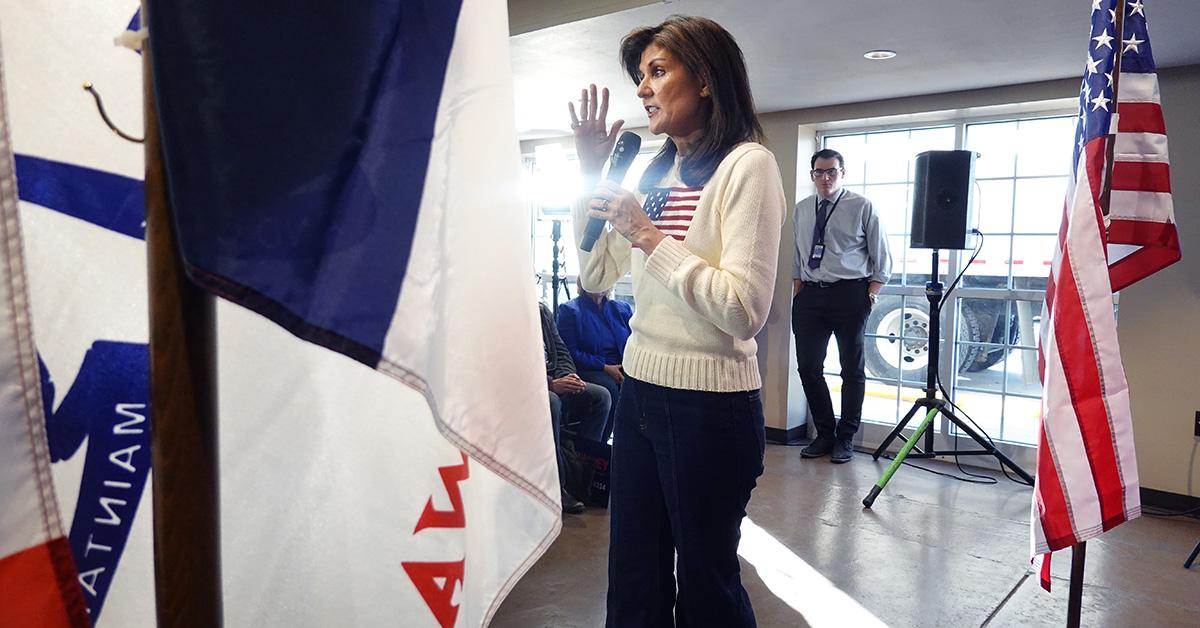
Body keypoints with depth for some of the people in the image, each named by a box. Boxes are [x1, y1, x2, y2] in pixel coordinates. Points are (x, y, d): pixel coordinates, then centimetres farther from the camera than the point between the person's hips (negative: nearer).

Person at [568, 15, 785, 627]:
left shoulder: (747, 165, -12)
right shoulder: (655, 172, 10)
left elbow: (744, 311, -21)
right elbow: (595, 275, 13)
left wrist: (647, 234, -18)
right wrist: (591, 175, 5)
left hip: (709, 407, -7)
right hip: (639, 392, 7)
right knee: (632, 578, 18)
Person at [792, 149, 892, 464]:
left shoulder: (862, 207, -2)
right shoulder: (801, 210, 10)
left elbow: (882, 257, 1)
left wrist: (871, 294, -6)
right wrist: (797, 292, 9)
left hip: (849, 294, -4)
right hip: (810, 295, 4)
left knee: (852, 369, 6)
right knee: (808, 367, 5)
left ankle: (845, 438, 20)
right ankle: (824, 433, 22)